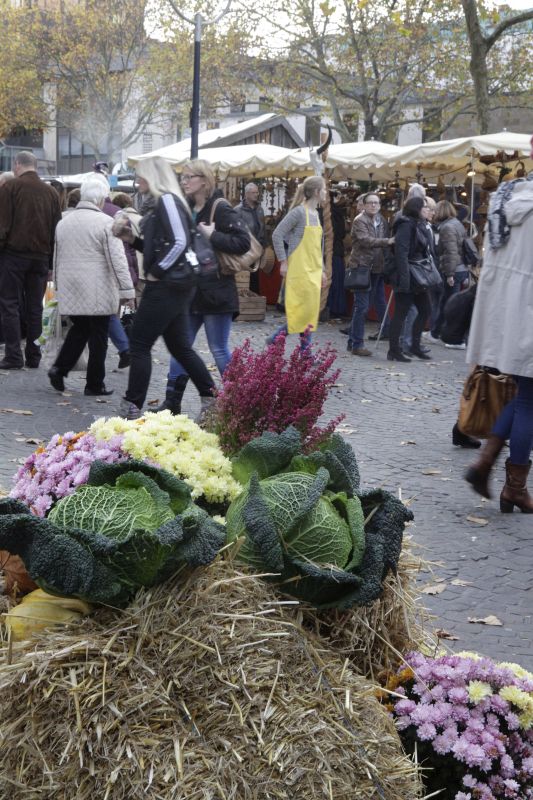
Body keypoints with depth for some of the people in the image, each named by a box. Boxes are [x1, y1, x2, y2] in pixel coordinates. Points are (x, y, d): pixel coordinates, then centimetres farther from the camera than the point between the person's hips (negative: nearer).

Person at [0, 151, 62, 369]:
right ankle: (33, 357, 10)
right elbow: (56, 228, 11)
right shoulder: (51, 192, 10)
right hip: (41, 257, 4)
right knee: (35, 307, 9)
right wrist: (51, 259, 14)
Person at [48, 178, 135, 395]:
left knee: (79, 330, 20)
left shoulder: (63, 222, 10)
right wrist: (127, 290, -11)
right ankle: (94, 385, 8)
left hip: (70, 292, 6)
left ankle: (59, 368, 4)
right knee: (97, 337, 4)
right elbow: (117, 260, -14)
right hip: (98, 293, -6)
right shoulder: (105, 223, -11)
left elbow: (57, 257, 18)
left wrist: (59, 285, 27)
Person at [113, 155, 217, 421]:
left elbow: (180, 242, -22)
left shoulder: (167, 200, -12)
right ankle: (211, 397, 17)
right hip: (175, 286, 10)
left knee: (139, 344, -5)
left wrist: (156, 272, -17)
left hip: (166, 286, -10)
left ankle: (132, 408, -2)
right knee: (179, 345, 14)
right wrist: (132, 238, 10)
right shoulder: (162, 203, 17)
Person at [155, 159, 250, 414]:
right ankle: (172, 402, 17)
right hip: (189, 291, 8)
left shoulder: (220, 209, -11)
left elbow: (244, 242, -19)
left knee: (219, 350, -1)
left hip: (215, 293, -8)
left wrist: (212, 236, -22)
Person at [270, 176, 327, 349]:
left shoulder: (315, 214, 14)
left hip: (314, 270, 8)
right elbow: (277, 235, -14)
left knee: (311, 312, 7)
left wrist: (321, 270, 19)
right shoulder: (299, 212, -12)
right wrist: (283, 262, -14)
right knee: (304, 310, -10)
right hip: (299, 270, -8)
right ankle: (275, 339, 1)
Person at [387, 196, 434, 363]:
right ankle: (393, 350, 3)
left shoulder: (418, 224, 15)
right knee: (401, 313, -4)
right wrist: (404, 278, -26)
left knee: (424, 310, 11)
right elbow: (401, 253, -21)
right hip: (407, 276, -9)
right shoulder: (406, 225, -14)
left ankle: (415, 346, 20)